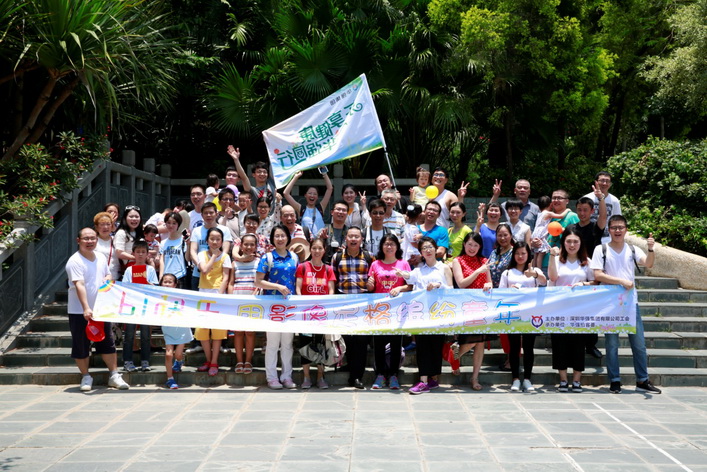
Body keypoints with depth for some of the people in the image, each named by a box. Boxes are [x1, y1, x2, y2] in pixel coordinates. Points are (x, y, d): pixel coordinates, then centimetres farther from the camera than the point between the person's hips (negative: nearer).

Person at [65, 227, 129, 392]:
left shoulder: (101, 258, 7)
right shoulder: (75, 261, -15)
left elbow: (108, 275, 22)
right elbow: (79, 285, -25)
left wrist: (107, 280, -3)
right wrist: (86, 308, -34)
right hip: (80, 312, -6)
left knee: (108, 342, 9)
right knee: (81, 346, 4)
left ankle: (114, 375, 18)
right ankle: (86, 377, 19)